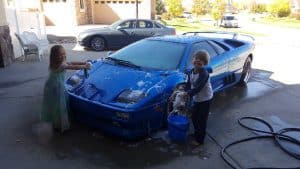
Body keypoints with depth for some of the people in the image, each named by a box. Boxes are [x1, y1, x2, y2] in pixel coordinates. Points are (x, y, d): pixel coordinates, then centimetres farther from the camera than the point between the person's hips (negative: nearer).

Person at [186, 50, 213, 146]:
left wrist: (188, 93, -35)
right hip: (196, 99, 7)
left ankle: (199, 140, 15)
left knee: (201, 120, 2)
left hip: (205, 99, -7)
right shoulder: (191, 72, -1)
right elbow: (188, 84, 3)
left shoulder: (204, 73, -24)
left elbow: (198, 87, -31)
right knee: (194, 117, 18)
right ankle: (197, 133, 41)